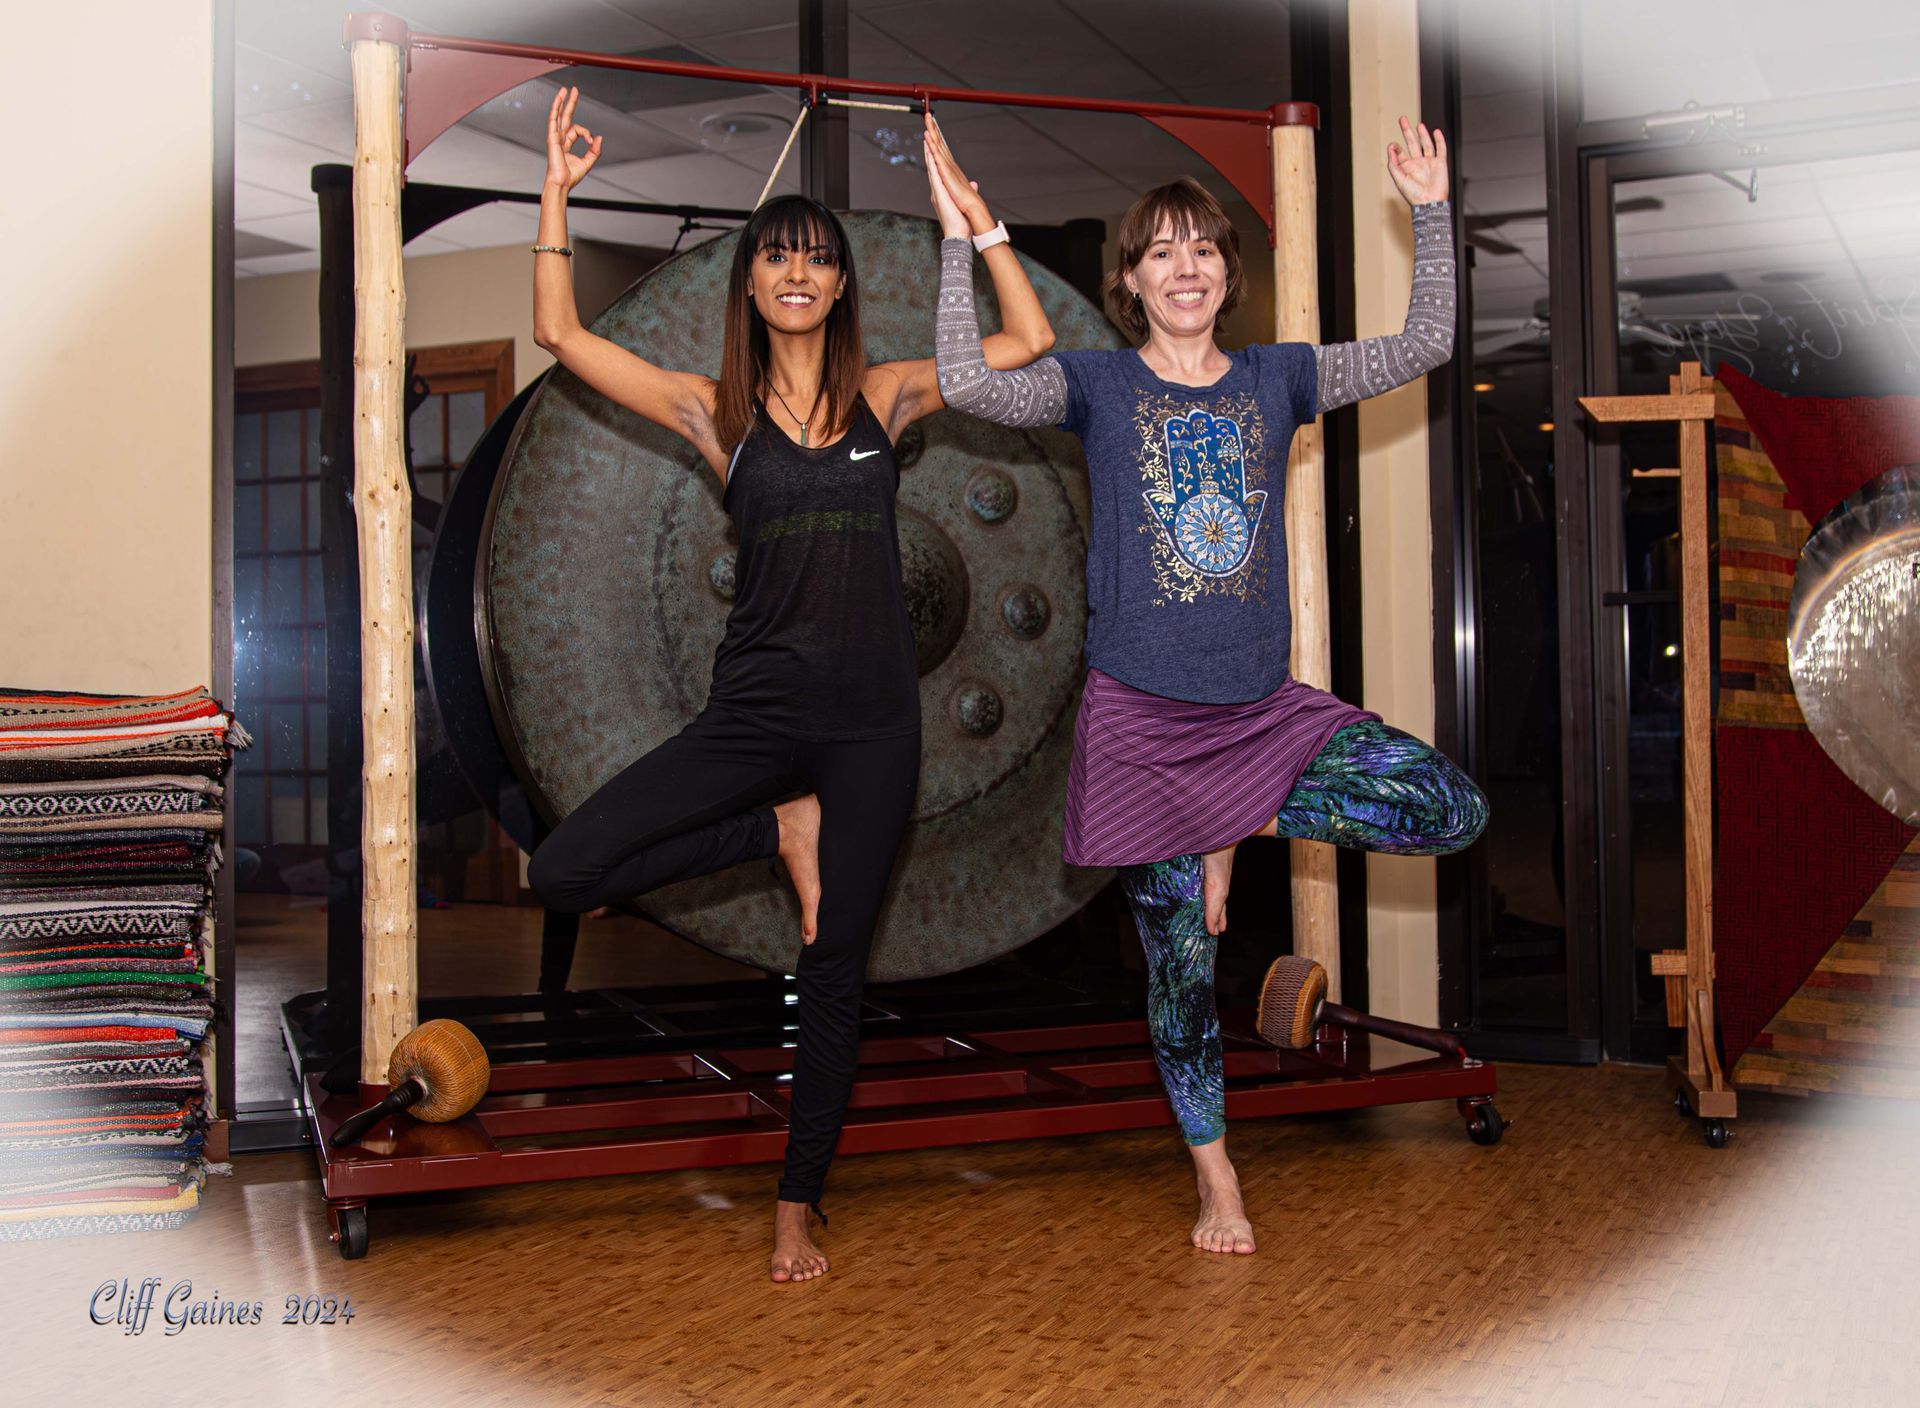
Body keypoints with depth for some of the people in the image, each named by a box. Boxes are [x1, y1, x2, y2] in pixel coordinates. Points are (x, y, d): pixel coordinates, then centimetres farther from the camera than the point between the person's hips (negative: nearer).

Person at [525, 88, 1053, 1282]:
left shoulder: (885, 397, 6)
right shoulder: (718, 410, 5)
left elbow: (1031, 340, 2)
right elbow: (560, 333, 2)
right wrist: (560, 191, -1)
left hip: (873, 718, 0)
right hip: (754, 710, 0)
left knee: (834, 975, 6)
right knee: (561, 874, -12)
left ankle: (798, 1205, 23)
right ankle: (781, 833, 7)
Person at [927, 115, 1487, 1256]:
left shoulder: (1275, 378, 8)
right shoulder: (1099, 385, 1)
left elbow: (1427, 345, 7)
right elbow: (966, 382, -16)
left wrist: (1432, 210, 2)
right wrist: (961, 234, -16)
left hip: (1264, 708, 3)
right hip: (1143, 720, -3)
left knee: (1455, 812, -14)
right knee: (1181, 965, 5)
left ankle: (1249, 823, 4)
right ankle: (1216, 1179, 25)